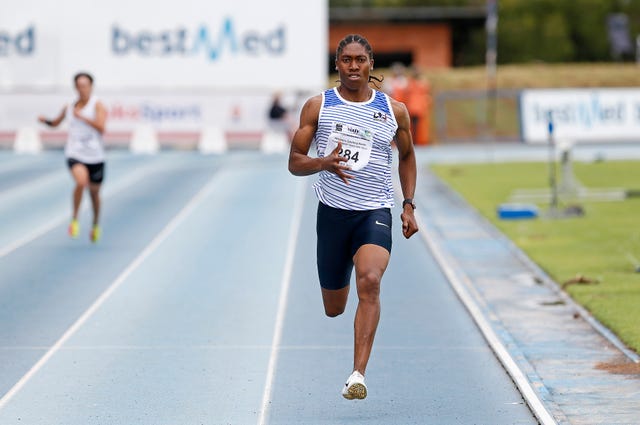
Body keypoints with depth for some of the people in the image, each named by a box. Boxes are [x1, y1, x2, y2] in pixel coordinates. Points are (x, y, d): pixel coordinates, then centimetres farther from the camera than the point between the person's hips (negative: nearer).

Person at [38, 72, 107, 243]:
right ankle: (74, 219, -13)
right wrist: (45, 121, -1)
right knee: (81, 181, -30)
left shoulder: (98, 105, -5)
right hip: (75, 154, 0)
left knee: (94, 192, 15)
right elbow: (56, 123, 20)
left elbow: (101, 127, -20)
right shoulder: (69, 107, 5)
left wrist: (82, 116, -24)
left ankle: (96, 225, 42)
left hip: (95, 156, 0)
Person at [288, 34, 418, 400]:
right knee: (334, 309, 10)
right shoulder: (318, 106, 2)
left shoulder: (394, 110, 5)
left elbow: (407, 155, 21)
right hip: (333, 212, 1)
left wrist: (409, 205, 11)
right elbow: (295, 162, 1)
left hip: (376, 212, -1)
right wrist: (323, 163, -21)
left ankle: (358, 375, -30)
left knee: (370, 282, -28)